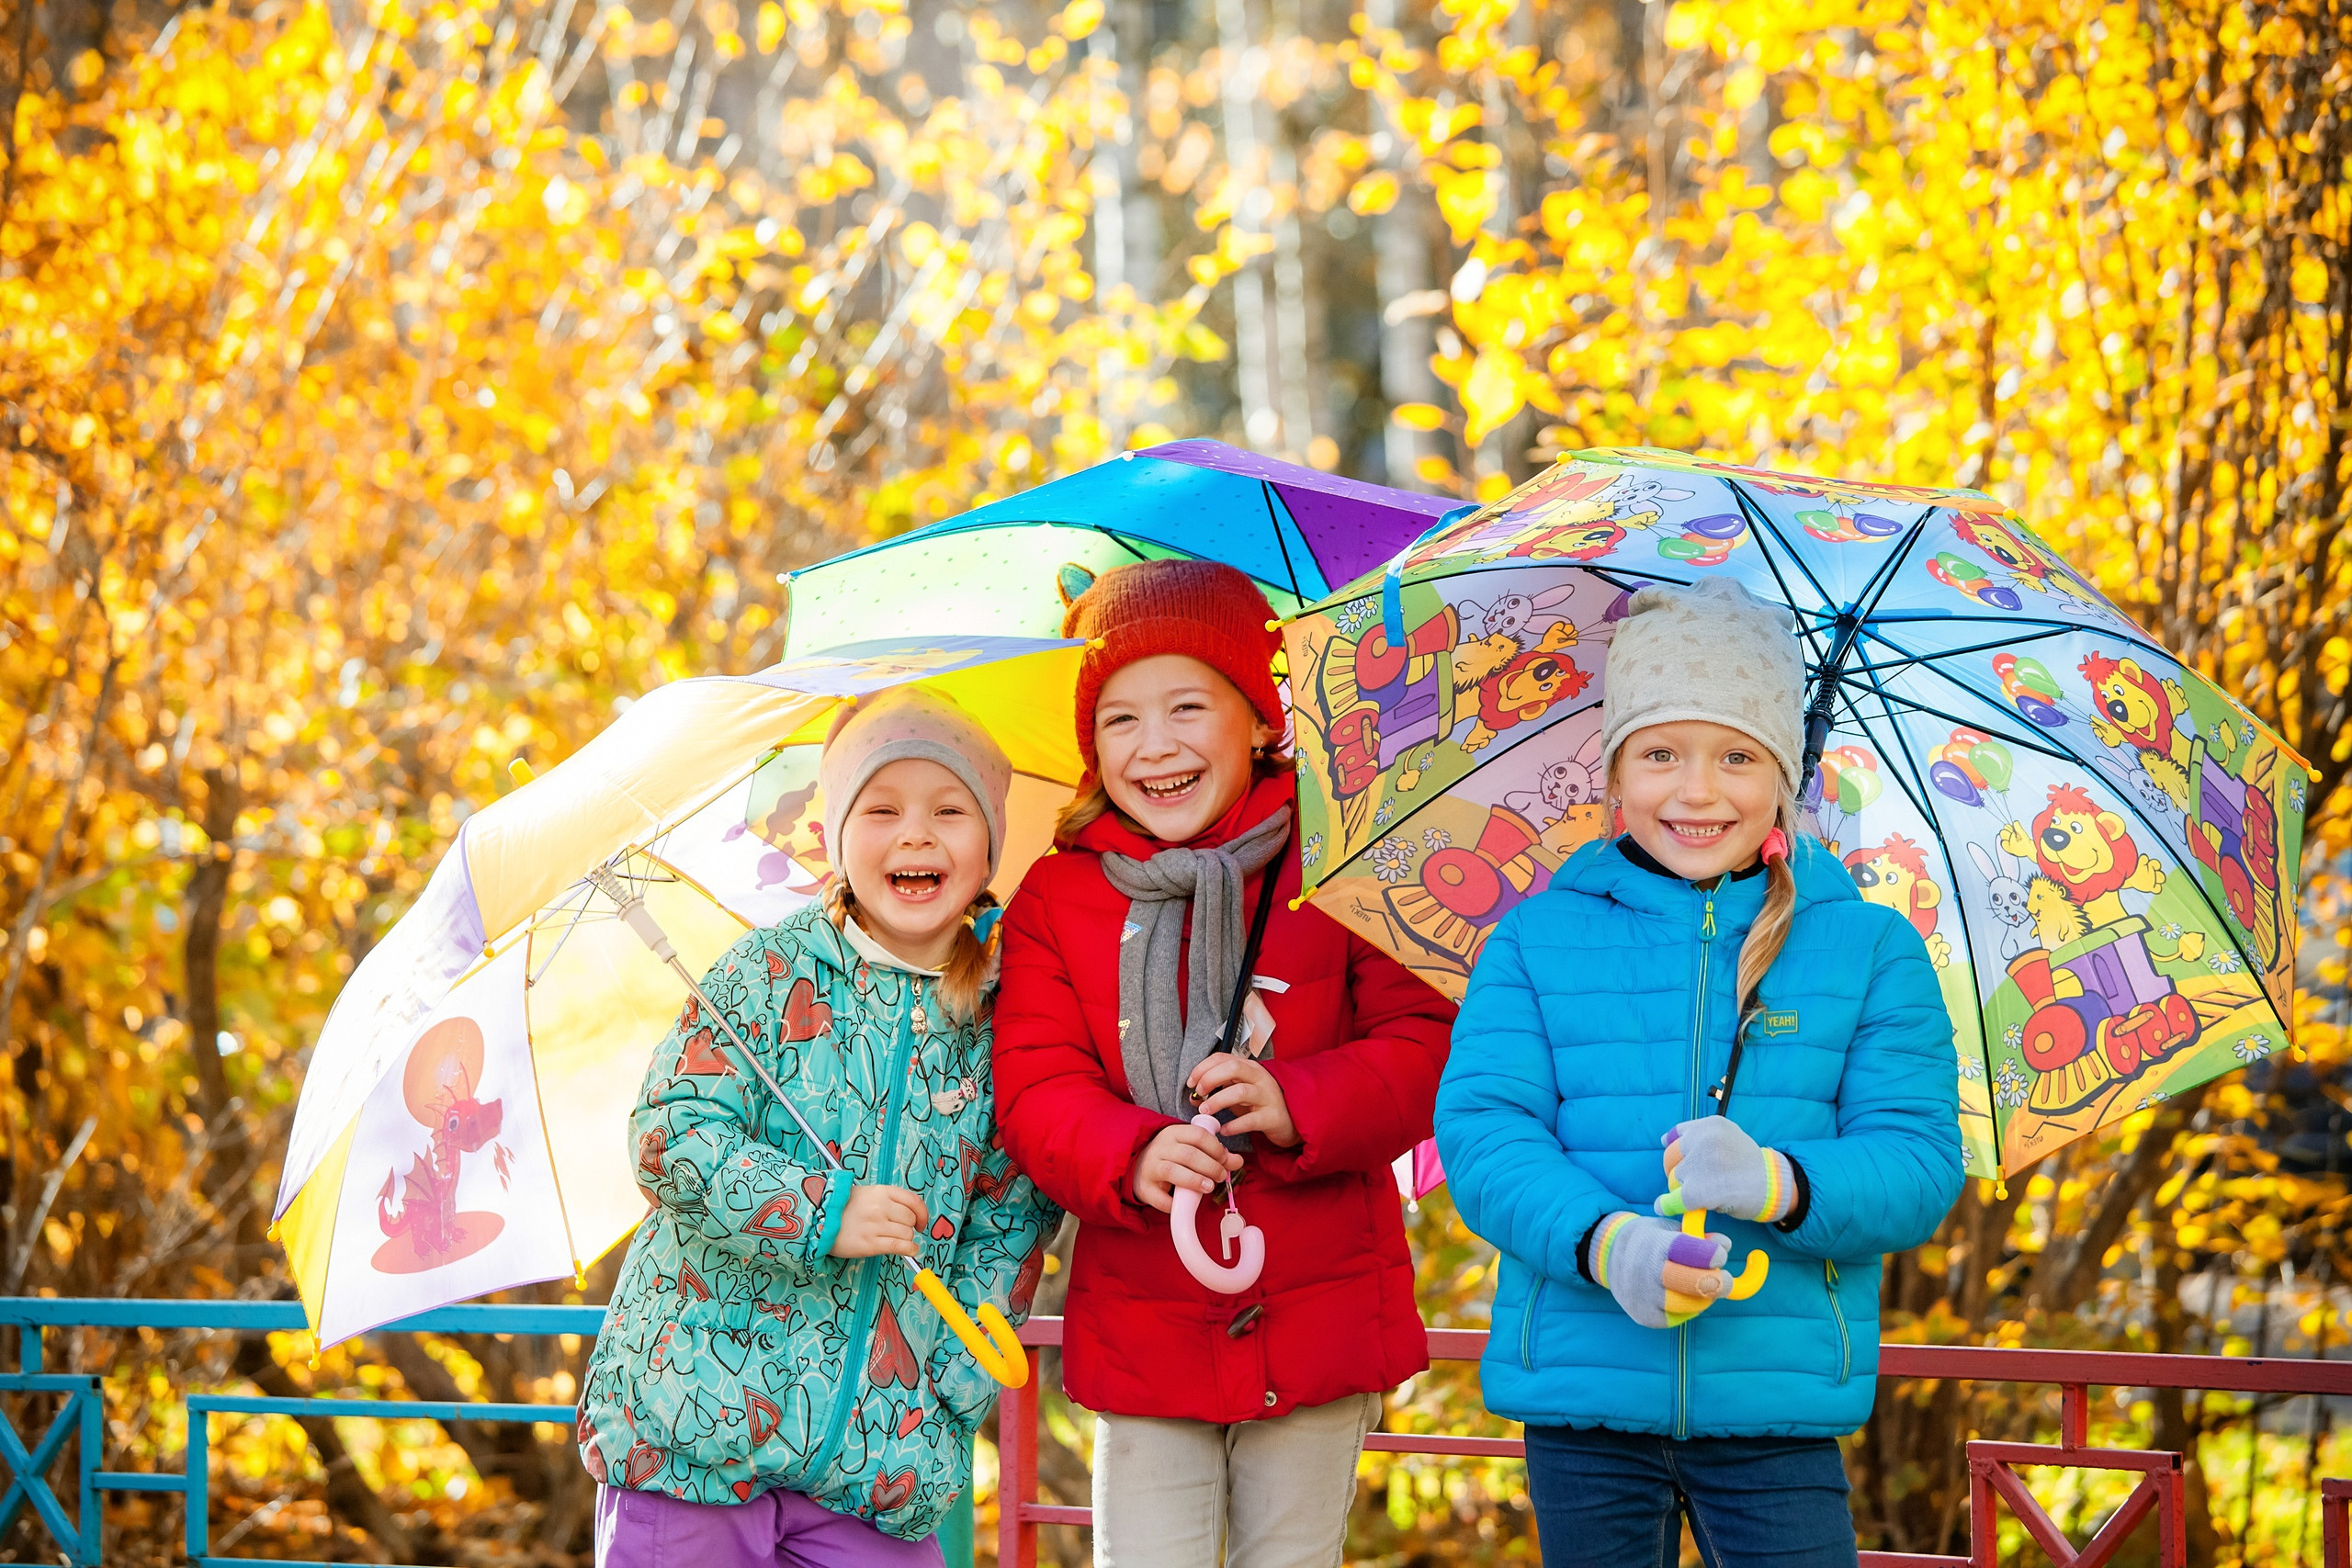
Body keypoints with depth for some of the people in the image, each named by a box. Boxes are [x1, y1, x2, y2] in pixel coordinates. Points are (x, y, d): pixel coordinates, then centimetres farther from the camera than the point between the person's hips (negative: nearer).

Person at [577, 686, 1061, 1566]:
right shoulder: (772, 974, -3)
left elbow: (1014, 1217, 10)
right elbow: (671, 1135, -10)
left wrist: (958, 1379, 0)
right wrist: (820, 1215, -20)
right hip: (699, 1401, -2)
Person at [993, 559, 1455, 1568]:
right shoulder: (1057, 900, 3)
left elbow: (1424, 1043, -6)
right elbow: (1036, 1087, -3)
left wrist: (1300, 1106, -23)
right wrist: (1129, 1156, -24)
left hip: (1319, 1322, -1)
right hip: (1141, 1326, 1)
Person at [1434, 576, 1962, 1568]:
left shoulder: (1870, 951, 6)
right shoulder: (1538, 942, 7)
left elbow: (1919, 1162, -3)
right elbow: (1480, 1131, -4)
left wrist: (1779, 1184, -24)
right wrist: (1602, 1242, -23)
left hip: (1777, 1406, -1)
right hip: (1582, 1398, 1)